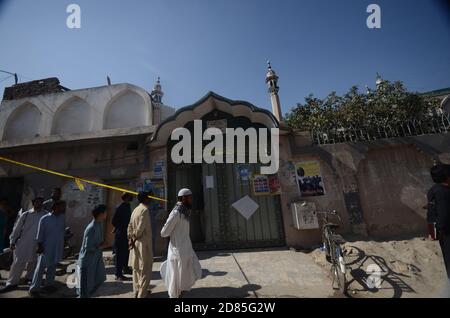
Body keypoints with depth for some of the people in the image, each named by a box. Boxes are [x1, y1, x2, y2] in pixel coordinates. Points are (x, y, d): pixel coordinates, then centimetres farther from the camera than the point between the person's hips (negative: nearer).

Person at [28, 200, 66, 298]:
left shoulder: (62, 218, 0)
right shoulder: (44, 219, -14)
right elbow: (40, 234, -7)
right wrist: (39, 246, -8)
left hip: (57, 248, 5)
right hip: (46, 248, -5)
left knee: (53, 267, 15)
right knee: (40, 268, 4)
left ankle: (49, 285, 29)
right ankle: (33, 289, 17)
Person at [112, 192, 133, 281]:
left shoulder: (127, 206, 8)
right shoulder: (120, 207, -19)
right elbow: (114, 222, -18)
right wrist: (121, 229, -11)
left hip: (126, 234, 9)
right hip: (120, 234, -9)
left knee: (126, 252, 20)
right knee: (120, 254, 0)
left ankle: (125, 268, 37)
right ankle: (118, 275, 11)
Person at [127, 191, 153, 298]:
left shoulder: (135, 210, 8)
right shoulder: (145, 210, -19)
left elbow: (130, 226, 8)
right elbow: (140, 228, -22)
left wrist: (130, 239, 7)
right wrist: (134, 240, -8)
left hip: (136, 243, 9)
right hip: (143, 243, -9)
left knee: (136, 268, 18)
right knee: (145, 270, 4)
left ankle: (136, 292, 30)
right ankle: (142, 294, 12)